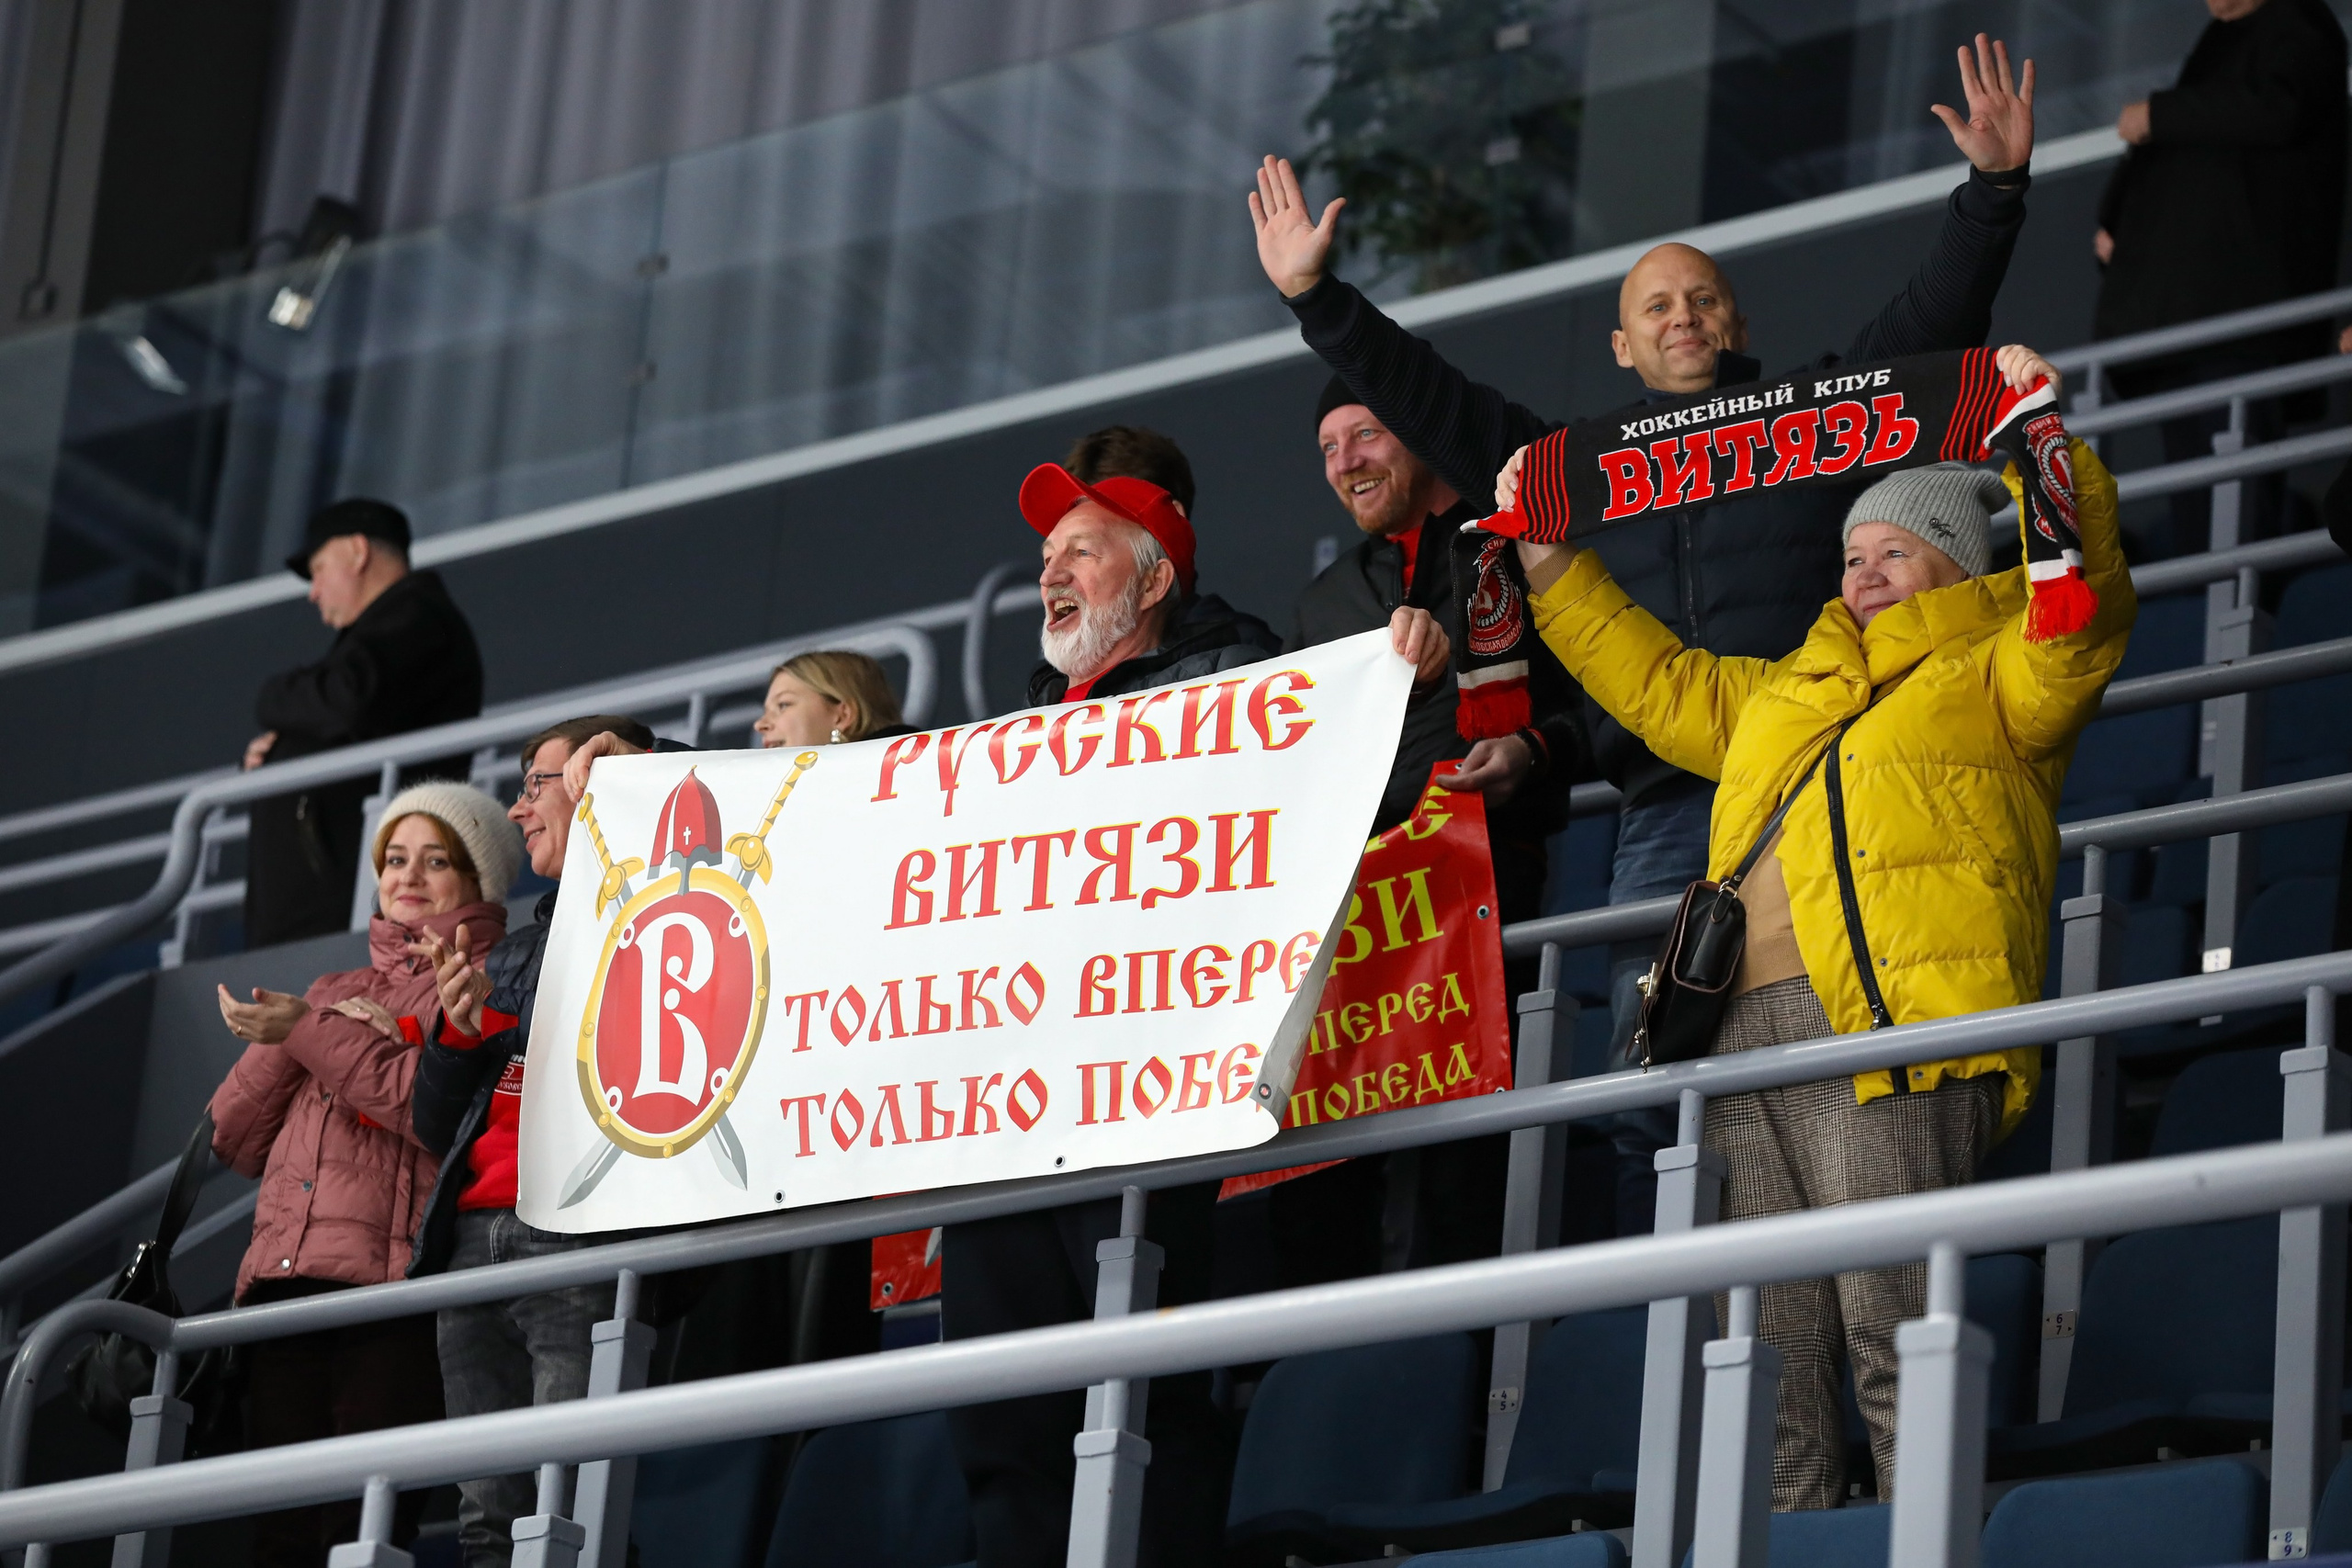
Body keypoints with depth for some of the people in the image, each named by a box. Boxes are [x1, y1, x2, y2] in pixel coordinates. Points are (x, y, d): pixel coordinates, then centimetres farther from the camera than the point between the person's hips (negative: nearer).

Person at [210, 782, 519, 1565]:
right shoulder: (337, 993, 29)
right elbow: (233, 1136, 22)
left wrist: (310, 1034, -6)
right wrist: (279, 1040, 5)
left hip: (396, 1293, -6)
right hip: (282, 1279, 6)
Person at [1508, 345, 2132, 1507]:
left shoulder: (1990, 680, 12)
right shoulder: (1783, 694, 33)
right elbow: (1653, 680, 44)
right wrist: (1551, 564, 42)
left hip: (1893, 1023, -7)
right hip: (1746, 1029, 7)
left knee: (1892, 1329, -17)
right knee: (1766, 1352, 1)